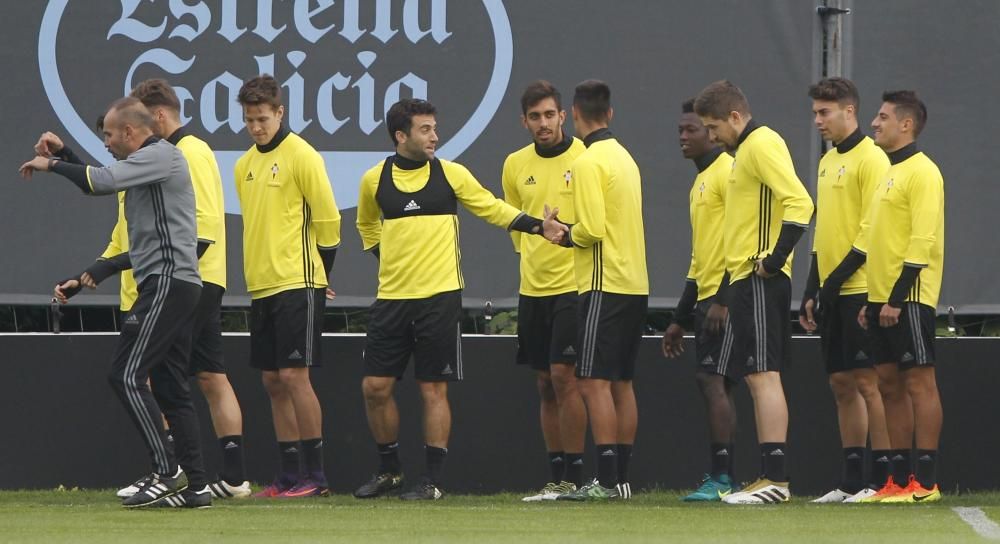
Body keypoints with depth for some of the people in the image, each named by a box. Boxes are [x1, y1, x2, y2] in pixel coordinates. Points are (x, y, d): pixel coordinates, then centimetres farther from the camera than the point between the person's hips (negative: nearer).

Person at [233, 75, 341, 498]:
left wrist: (319, 274, 0)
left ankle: (315, 475, -7)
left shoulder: (301, 156, -8)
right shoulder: (245, 165, 14)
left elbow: (327, 218, -7)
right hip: (261, 286, 8)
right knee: (273, 382, 7)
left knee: (294, 376, -11)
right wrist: (262, 270, 17)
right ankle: (289, 474, 11)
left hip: (297, 286, -8)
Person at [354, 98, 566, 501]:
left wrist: (537, 226, -4)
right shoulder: (374, 180, 5)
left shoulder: (450, 174, 1)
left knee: (433, 390, -2)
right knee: (375, 387, 1)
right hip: (391, 297, 2)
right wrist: (386, 255, 10)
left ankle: (432, 480, 3)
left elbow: (492, 208, 8)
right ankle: (389, 470, 19)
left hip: (439, 297, -2)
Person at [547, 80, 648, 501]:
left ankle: (608, 481, -14)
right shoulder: (624, 158, 15)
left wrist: (564, 235, -1)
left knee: (594, 383, -9)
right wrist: (570, 234, 14)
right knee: (621, 384, 11)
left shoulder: (588, 162, -13)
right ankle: (622, 479, 12)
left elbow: (592, 228, -20)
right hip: (635, 284, 9)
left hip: (604, 287, -9)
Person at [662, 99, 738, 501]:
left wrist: (724, 299, -24)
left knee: (712, 381, -14)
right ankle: (720, 479, 8)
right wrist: (680, 320, 26)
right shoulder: (700, 183, 22)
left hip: (726, 299, -10)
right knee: (714, 387, 8)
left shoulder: (728, 172, -9)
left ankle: (722, 479, -16)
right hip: (706, 299, 10)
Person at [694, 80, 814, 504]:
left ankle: (776, 478, -15)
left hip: (759, 279, -10)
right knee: (759, 378, 9)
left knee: (763, 374, -12)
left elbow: (799, 203, -23)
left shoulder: (763, 144, -12)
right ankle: (769, 477, 10)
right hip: (746, 279, 10)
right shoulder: (748, 148, 19)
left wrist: (774, 260, -20)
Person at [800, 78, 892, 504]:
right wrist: (812, 291, 16)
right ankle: (852, 479, 10)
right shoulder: (828, 162, 17)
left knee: (866, 380, -8)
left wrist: (837, 280, -17)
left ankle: (881, 477, -6)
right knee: (842, 383, 8)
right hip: (832, 292, 9)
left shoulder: (870, 159, -10)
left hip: (860, 288, -9)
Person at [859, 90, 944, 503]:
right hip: (883, 298, 9)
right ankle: (899, 478, 10)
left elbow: (923, 240, -18)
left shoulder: (922, 172, -10)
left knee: (919, 381, -7)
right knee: (889, 383, 8)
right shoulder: (890, 172, 19)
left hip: (908, 298, -9)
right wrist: (873, 300, 19)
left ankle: (925, 481, -8)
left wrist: (898, 297, -21)